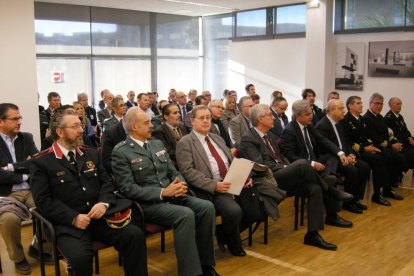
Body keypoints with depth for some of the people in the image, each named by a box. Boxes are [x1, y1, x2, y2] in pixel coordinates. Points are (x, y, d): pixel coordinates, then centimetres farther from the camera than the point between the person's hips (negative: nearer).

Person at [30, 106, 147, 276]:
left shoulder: (91, 154, 16)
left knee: (136, 235, -20)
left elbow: (106, 182, 13)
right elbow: (43, 200, -6)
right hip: (68, 223, -4)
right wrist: (73, 218, -18)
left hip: (99, 217, 4)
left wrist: (104, 203, -9)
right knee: (80, 257, -33)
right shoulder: (42, 162, 0)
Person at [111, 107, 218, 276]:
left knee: (207, 207, -17)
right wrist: (163, 192, -20)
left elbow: (172, 171, 17)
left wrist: (180, 184, -8)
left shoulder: (157, 144, 15)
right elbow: (128, 189, -14)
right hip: (147, 203, -7)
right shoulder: (120, 152, -7)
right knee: (186, 215, -31)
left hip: (171, 196, 7)